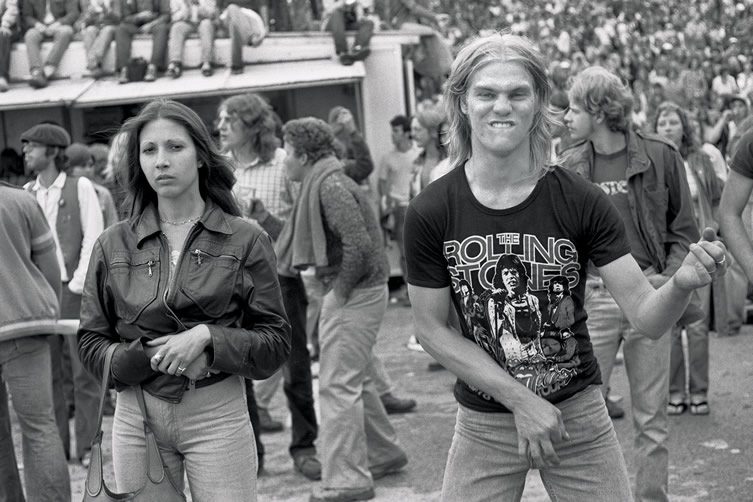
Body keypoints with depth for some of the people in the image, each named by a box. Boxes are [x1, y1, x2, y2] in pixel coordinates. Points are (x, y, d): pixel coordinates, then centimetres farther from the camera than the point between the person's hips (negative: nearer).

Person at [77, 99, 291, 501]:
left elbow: (276, 343, -1)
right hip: (135, 417, 2)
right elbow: (90, 344, 6)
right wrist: (149, 357, -12)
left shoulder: (245, 240, 0)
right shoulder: (113, 245, 5)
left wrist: (208, 338, -17)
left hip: (218, 413, -2)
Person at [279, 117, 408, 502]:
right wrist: (335, 289, 12)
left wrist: (340, 290, -17)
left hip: (355, 295, -10)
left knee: (338, 385, -7)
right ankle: (384, 454, 33)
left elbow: (359, 244, -27)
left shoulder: (331, 187, -17)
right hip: (352, 293, 10)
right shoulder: (325, 183, 14)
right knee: (356, 380, 20)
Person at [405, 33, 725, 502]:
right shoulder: (430, 213, -11)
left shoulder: (580, 202, -11)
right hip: (484, 423, 0)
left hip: (579, 412, 0)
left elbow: (647, 316, -13)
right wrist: (521, 400, -13)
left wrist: (681, 285, -36)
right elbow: (433, 330, -5)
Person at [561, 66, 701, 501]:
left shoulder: (661, 156, -1)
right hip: (592, 297, 1)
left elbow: (685, 228, 5)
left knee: (652, 418, 5)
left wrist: (670, 278, -9)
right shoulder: (571, 165, 6)